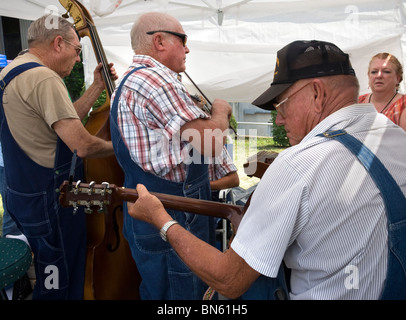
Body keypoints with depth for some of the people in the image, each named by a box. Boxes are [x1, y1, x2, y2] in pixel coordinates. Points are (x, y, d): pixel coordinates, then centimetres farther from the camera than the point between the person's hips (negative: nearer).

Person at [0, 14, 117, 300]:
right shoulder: (44, 78, -22)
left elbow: (65, 122, 12)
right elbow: (81, 145, -28)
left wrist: (97, 87, 11)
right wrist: (117, 146, -9)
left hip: (23, 195, 10)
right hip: (50, 201, -10)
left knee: (46, 274, 26)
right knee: (60, 285, 6)